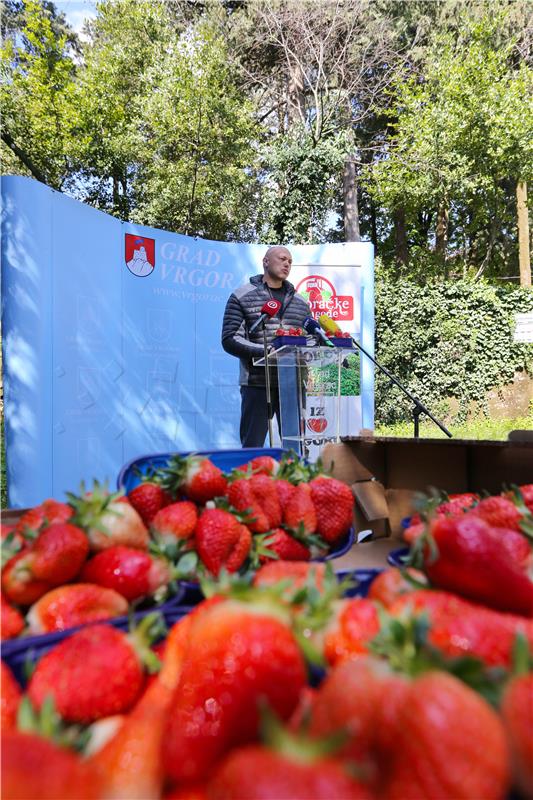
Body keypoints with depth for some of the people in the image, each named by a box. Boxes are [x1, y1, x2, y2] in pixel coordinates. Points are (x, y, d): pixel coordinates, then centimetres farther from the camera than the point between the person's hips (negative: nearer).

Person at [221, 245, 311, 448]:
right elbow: (230, 340, -4)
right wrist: (265, 352, -17)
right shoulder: (242, 297, 5)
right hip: (257, 385, -4)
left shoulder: (300, 302, 18)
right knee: (252, 445, 1)